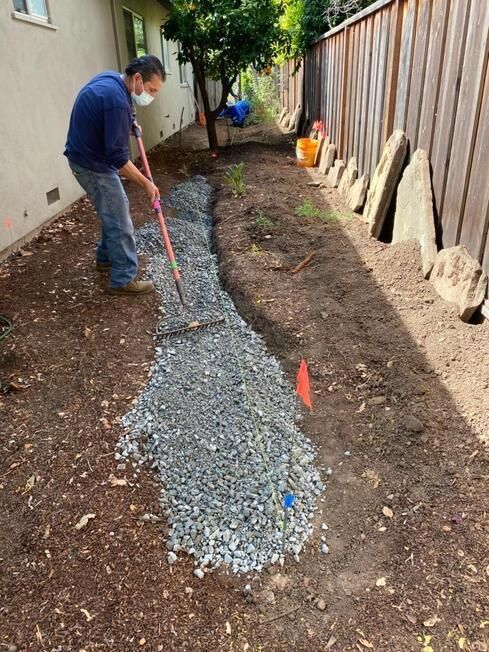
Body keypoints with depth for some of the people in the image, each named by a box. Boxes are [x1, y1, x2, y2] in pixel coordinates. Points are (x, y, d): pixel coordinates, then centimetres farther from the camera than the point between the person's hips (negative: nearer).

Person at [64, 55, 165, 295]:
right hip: (93, 164, -10)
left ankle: (106, 258, 35)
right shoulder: (117, 100, -27)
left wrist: (128, 122, 16)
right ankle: (124, 280, 5)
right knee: (120, 220, -4)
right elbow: (118, 158, -27)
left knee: (115, 209, 21)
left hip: (89, 156, 10)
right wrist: (146, 183, -19)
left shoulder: (109, 79, 4)